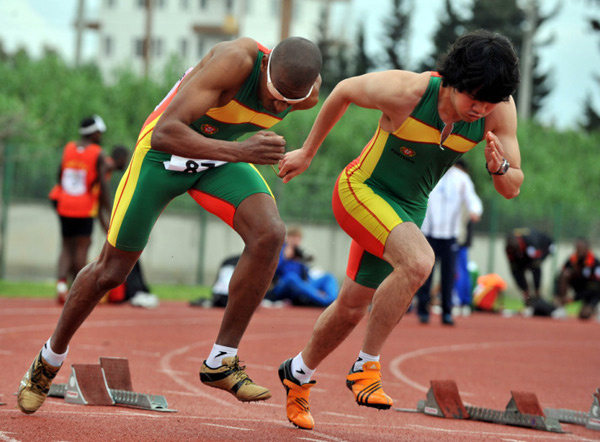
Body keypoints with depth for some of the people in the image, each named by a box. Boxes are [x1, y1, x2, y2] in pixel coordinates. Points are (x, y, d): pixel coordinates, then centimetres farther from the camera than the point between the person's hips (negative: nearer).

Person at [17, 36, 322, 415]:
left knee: (270, 235, -23)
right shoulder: (236, 61, -39)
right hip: (164, 151, -4)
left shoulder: (309, 92, -19)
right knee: (111, 271, 5)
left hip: (222, 153, 4)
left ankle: (221, 362, -12)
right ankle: (51, 359, 32)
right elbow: (164, 134, -45)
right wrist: (238, 151, -54)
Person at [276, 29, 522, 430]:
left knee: (353, 307, 18)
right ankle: (367, 365, -16)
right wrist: (307, 152, 1)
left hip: (406, 210, 6)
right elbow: (344, 90, -10)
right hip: (360, 190, -6)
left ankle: (298, 375, 44)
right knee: (418, 261, -32)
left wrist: (500, 168, -35)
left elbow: (513, 189, -11)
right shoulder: (407, 92, -30)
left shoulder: (499, 111, -19)